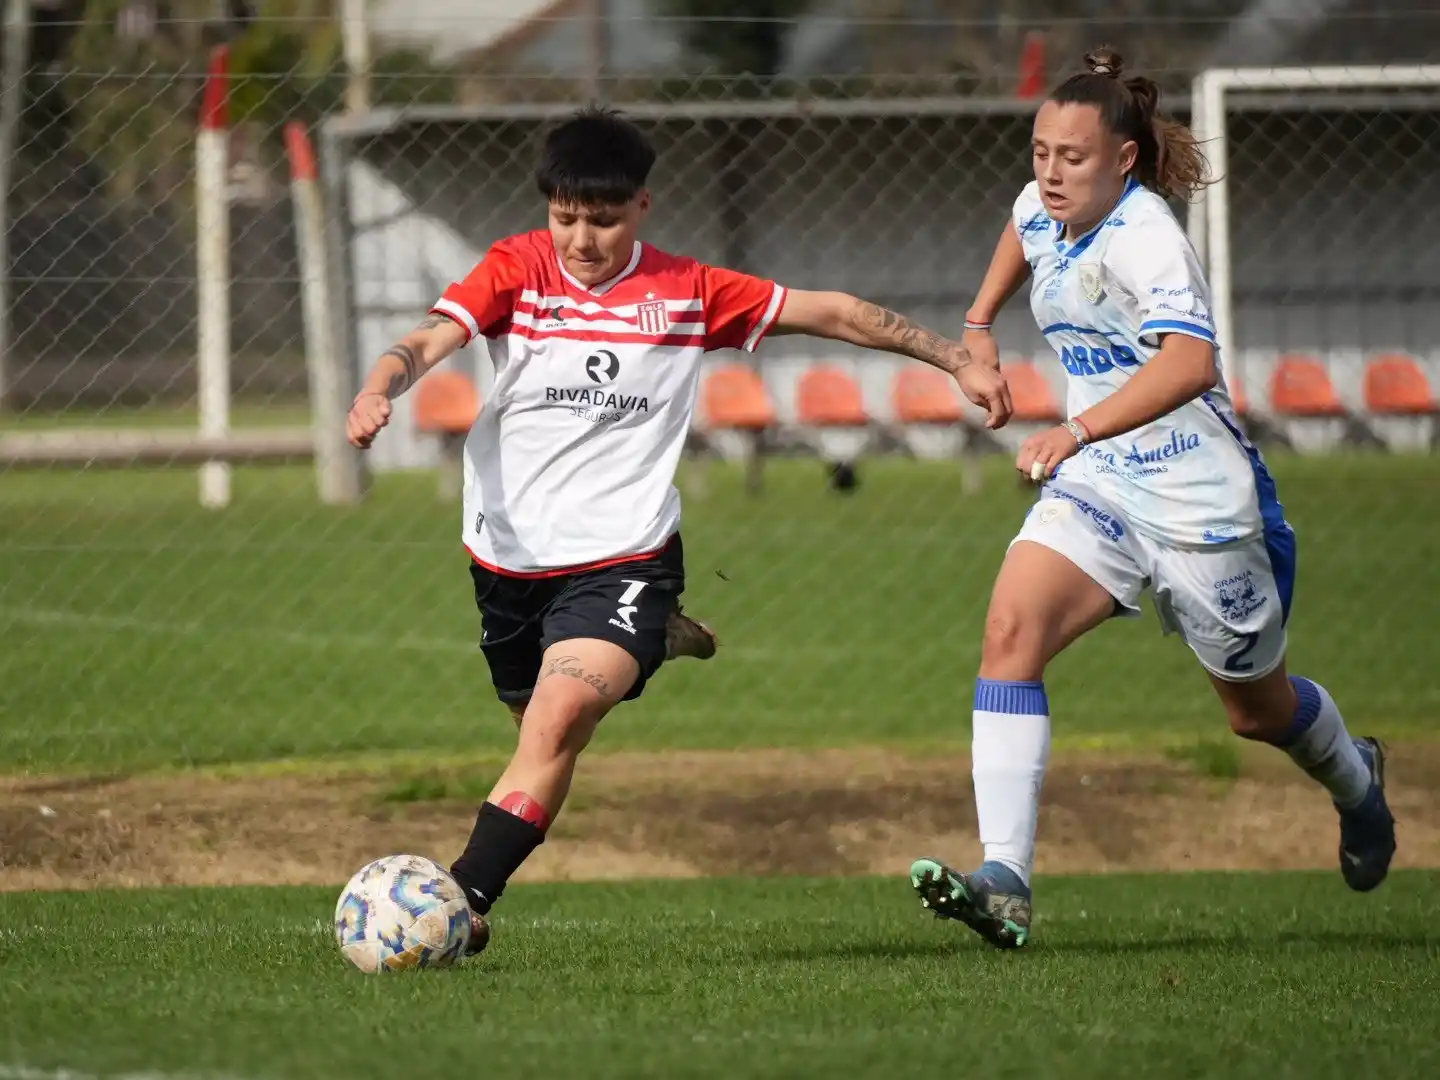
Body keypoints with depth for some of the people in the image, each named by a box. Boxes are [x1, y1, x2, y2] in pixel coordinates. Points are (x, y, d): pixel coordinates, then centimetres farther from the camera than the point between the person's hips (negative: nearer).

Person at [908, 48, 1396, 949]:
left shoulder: (1144, 240, -25)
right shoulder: (1046, 212, -1)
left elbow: (1191, 363, -44)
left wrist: (1081, 429, -54)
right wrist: (979, 322, 22)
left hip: (1198, 500, -6)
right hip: (1098, 486, 6)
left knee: (1259, 709, 14)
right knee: (1011, 632, -21)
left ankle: (1356, 782, 51)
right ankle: (1005, 884, -29)